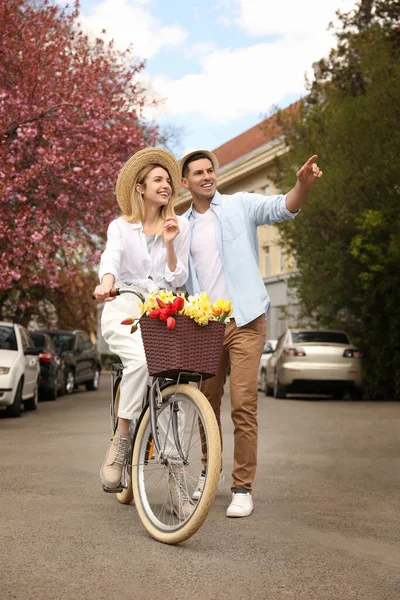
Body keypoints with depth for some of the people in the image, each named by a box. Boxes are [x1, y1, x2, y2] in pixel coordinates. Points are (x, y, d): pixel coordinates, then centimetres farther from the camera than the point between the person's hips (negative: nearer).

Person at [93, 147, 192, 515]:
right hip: (124, 309, -2)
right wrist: (106, 284, -36)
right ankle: (119, 446, -24)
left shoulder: (180, 226, 12)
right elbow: (111, 258, -14)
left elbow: (178, 279, 7)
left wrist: (169, 244, -9)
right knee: (141, 359, -35)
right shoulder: (121, 226, 8)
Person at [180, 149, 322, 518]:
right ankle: (209, 470, 32)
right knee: (207, 402, 13)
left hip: (244, 322, -4)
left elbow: (282, 208, -14)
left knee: (244, 405, -9)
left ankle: (242, 487, 0)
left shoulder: (240, 206, 3)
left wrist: (303, 184, -34)